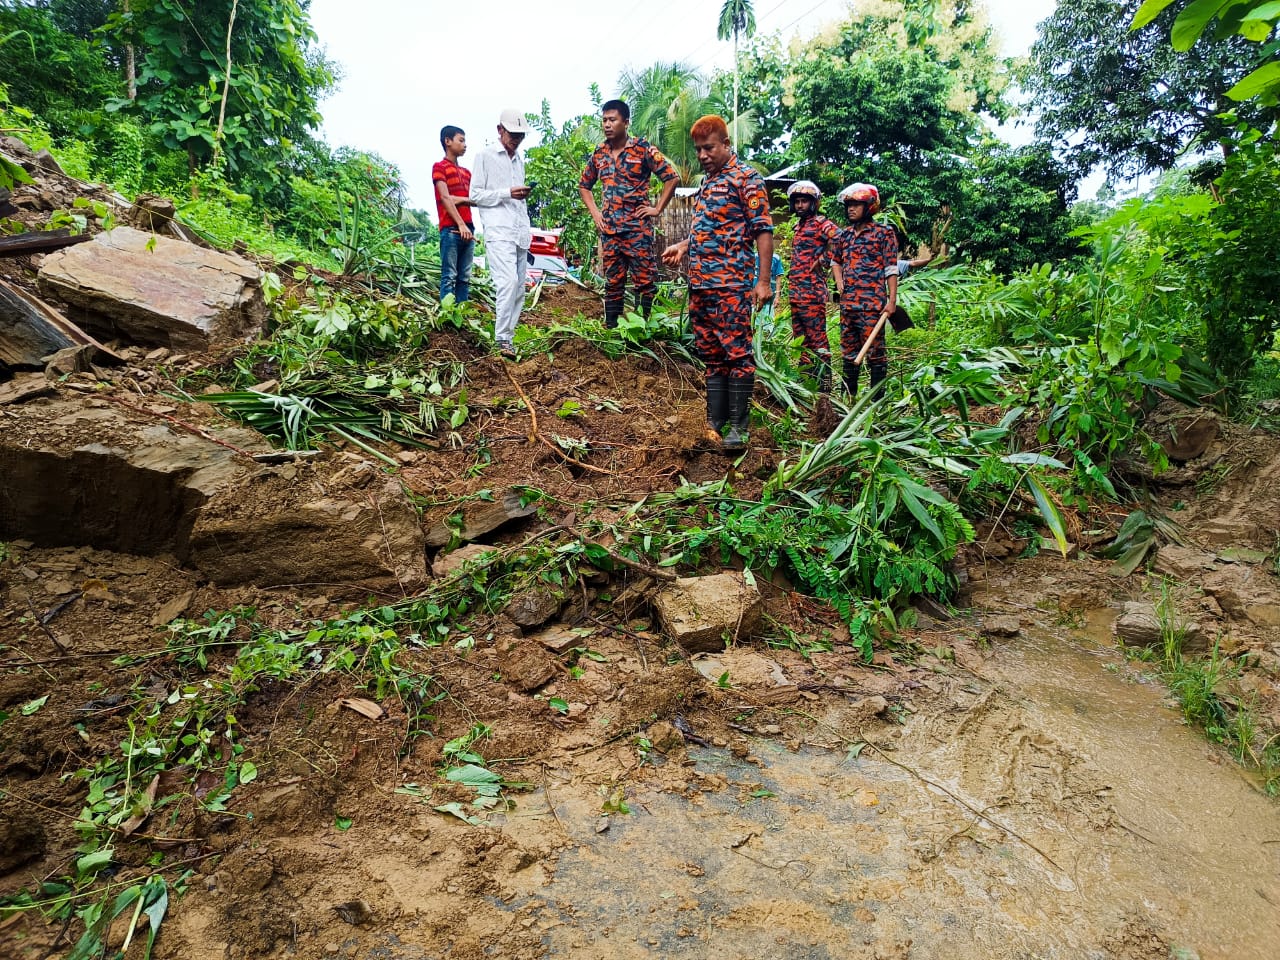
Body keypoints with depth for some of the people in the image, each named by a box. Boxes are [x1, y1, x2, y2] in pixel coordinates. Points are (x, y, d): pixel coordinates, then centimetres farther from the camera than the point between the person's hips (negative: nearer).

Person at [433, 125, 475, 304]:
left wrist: (462, 199, -6)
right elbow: (445, 198, -8)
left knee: (465, 278, 4)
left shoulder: (467, 172, 24)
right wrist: (461, 224, -18)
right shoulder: (439, 167, 4)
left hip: (468, 229, 7)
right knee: (449, 276, -9)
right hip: (450, 229, -7)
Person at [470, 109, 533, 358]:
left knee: (518, 288, 4)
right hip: (498, 232, -7)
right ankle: (503, 340, -19)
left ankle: (509, 335, 10)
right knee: (508, 282, -21)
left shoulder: (519, 160, 23)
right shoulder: (485, 156, 4)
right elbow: (475, 195, -1)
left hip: (520, 233, 7)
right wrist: (507, 193, -12)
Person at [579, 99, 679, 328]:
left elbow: (672, 178, -4)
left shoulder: (643, 149, -4)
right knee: (613, 281, 9)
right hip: (609, 229, 5)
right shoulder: (599, 153, 11)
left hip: (638, 227, -5)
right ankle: (610, 329, 16)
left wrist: (657, 209, -6)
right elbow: (584, 185, 24)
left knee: (644, 281, -4)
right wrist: (595, 212, 11)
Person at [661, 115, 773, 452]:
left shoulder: (745, 177, -3)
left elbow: (763, 230, -9)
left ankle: (739, 427, 0)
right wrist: (683, 246, 13)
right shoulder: (706, 181, 20)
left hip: (731, 283, -8)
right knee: (711, 354, 10)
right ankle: (715, 423, 17)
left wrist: (763, 280, -16)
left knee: (736, 352, -5)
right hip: (700, 283, 8)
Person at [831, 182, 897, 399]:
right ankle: (848, 395, 20)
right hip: (847, 302, 6)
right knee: (849, 350, 11)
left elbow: (891, 269, -5)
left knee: (874, 351, -3)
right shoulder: (844, 235, 14)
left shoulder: (884, 233, -1)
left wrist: (892, 300, -12)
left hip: (873, 302, -6)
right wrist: (840, 284, 13)